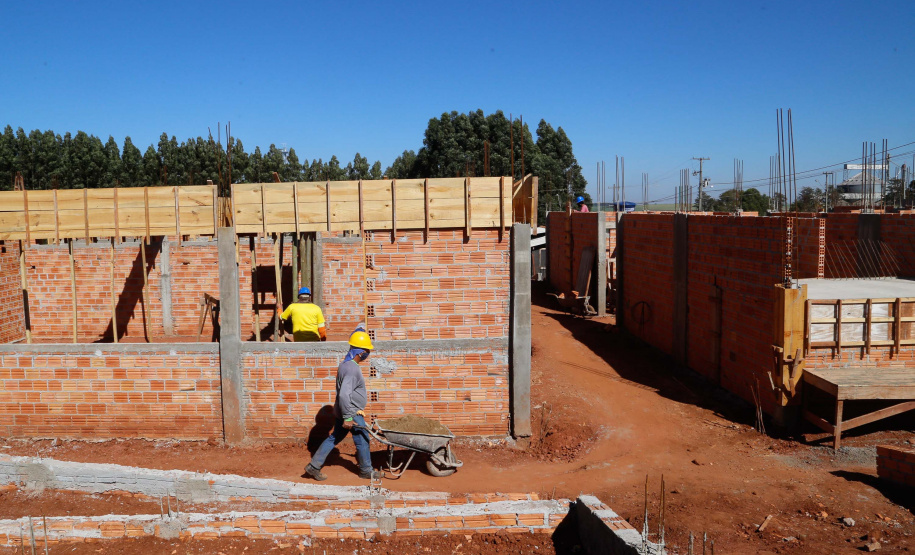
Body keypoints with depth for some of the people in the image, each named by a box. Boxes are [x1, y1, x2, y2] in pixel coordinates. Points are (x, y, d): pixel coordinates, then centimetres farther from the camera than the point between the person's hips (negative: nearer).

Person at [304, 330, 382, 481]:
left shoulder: (346, 364, 9)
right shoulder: (352, 369, -24)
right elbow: (344, 394, -30)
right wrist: (348, 417, -27)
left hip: (344, 411, 10)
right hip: (352, 412, -10)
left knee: (334, 438, 15)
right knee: (362, 440, 5)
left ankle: (314, 466, 19)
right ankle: (366, 471, 20)